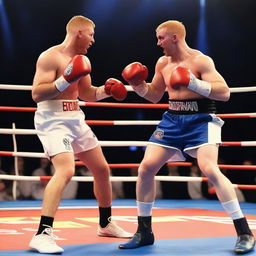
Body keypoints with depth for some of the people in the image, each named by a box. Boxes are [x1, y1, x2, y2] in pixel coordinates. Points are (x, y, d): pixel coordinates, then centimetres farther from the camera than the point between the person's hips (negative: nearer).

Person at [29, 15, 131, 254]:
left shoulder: (83, 60, 12)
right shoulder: (50, 57, -14)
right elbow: (36, 94, -21)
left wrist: (106, 90, 5)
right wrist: (66, 80, -28)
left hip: (76, 119, 9)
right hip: (52, 120, -9)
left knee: (102, 169, 14)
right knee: (66, 171, -28)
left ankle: (106, 224, 33)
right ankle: (42, 234, -28)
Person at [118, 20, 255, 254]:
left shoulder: (200, 60, -11)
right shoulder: (162, 63, 9)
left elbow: (224, 93, -18)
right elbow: (154, 96, 22)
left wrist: (194, 83, -30)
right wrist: (138, 85, 3)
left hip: (200, 120, -7)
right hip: (172, 120, 7)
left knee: (209, 169, -26)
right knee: (146, 167, -2)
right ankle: (144, 232, 11)